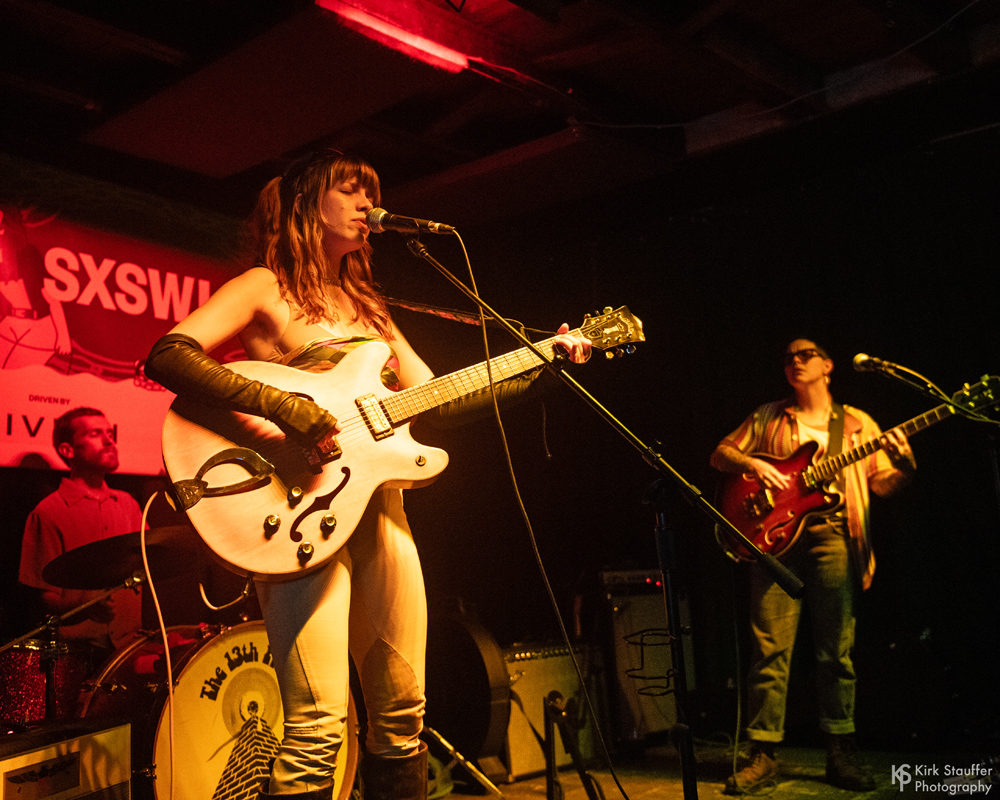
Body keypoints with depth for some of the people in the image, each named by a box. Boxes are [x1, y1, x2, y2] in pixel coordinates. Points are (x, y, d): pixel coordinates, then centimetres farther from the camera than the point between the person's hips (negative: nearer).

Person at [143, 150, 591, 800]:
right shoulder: (266, 286, 3)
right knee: (318, 724, -14)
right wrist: (277, 404, -25)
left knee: (402, 715, 10)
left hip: (379, 506, 7)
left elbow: (435, 401, 18)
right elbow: (167, 355, -12)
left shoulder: (366, 305, 22)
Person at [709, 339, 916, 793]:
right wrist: (752, 464, -5)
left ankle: (841, 754, 13)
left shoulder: (856, 424, 15)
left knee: (837, 650, 2)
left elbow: (883, 483, 10)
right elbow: (720, 454, 15)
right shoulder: (767, 418, 17)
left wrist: (903, 466, -13)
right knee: (770, 648, -4)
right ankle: (763, 754, 2)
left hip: (831, 537, 0)